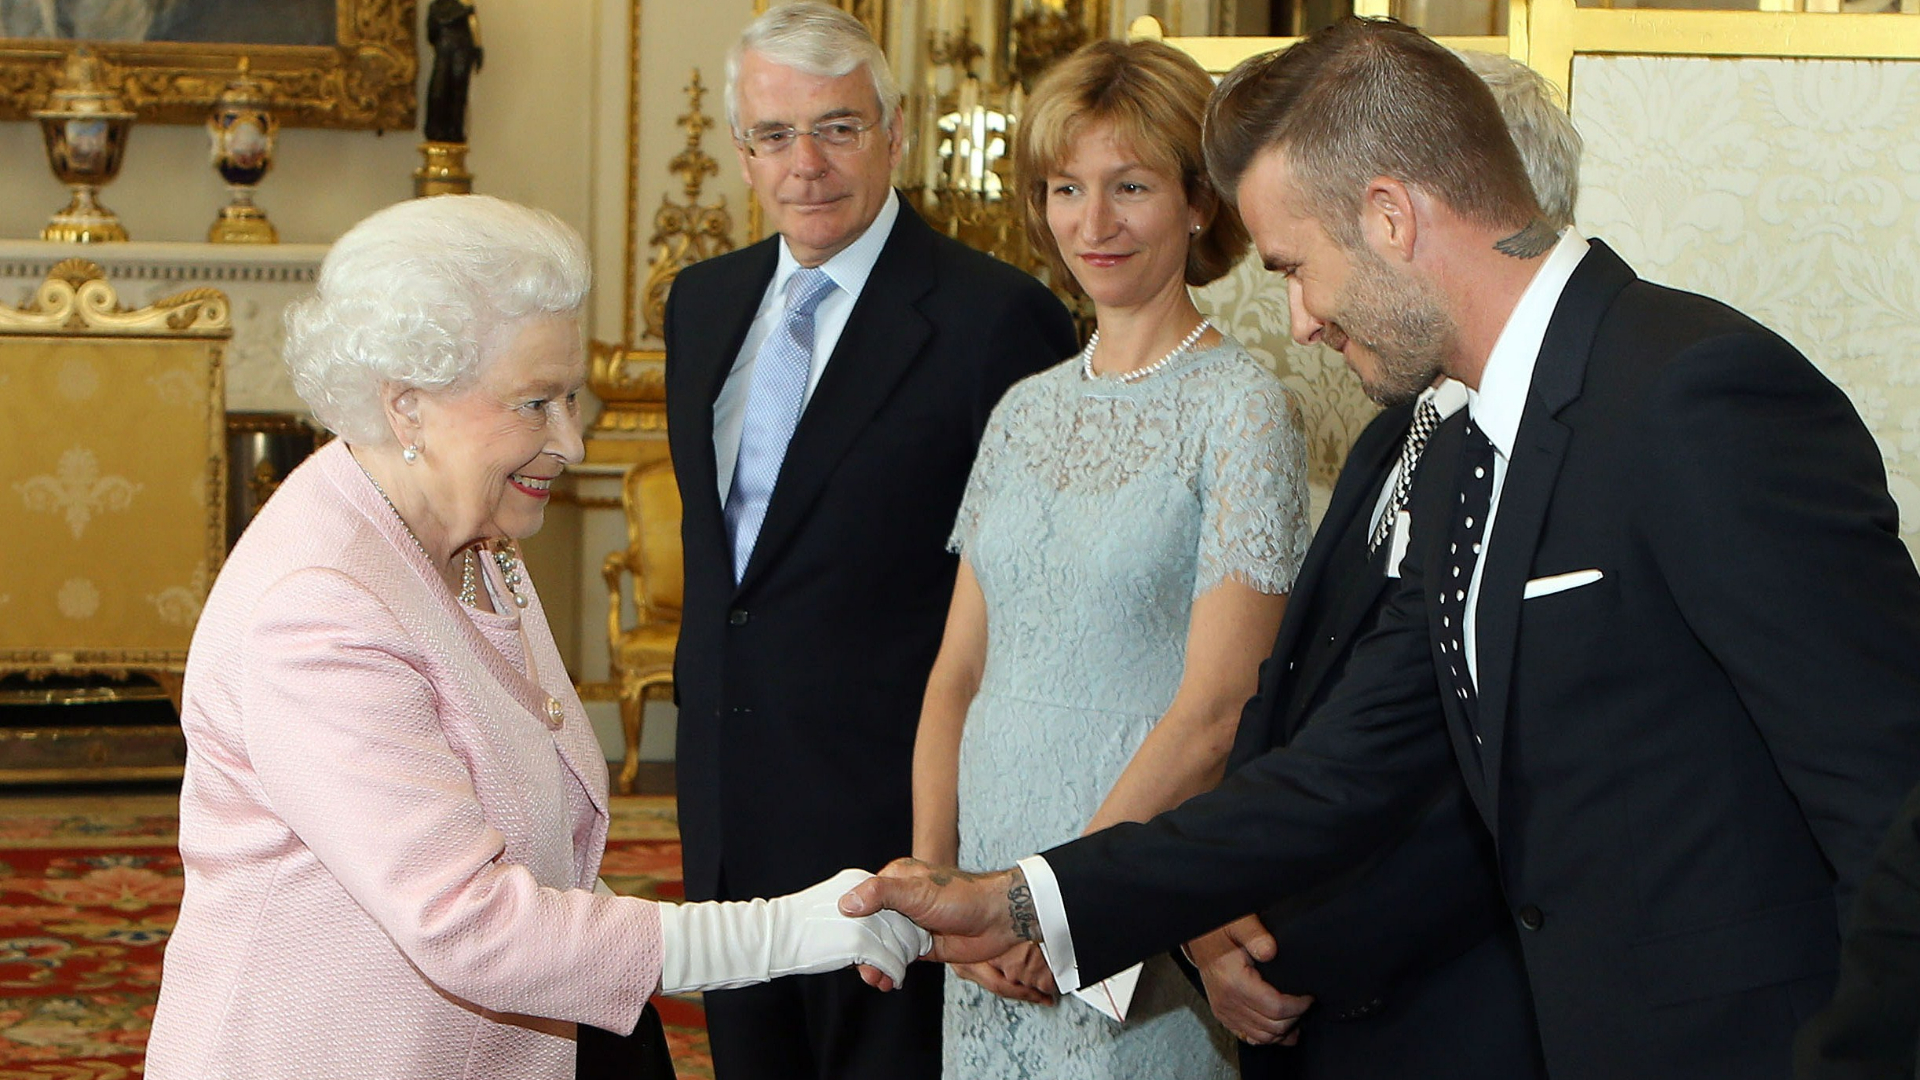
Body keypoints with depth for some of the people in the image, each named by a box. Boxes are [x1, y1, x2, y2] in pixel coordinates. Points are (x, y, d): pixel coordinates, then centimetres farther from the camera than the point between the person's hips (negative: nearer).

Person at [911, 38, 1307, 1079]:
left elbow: (1214, 709, -15)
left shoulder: (1242, 409, -8)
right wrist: (930, 877, -3)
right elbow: (958, 673, 10)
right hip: (990, 897, 6)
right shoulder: (1026, 410, 11)